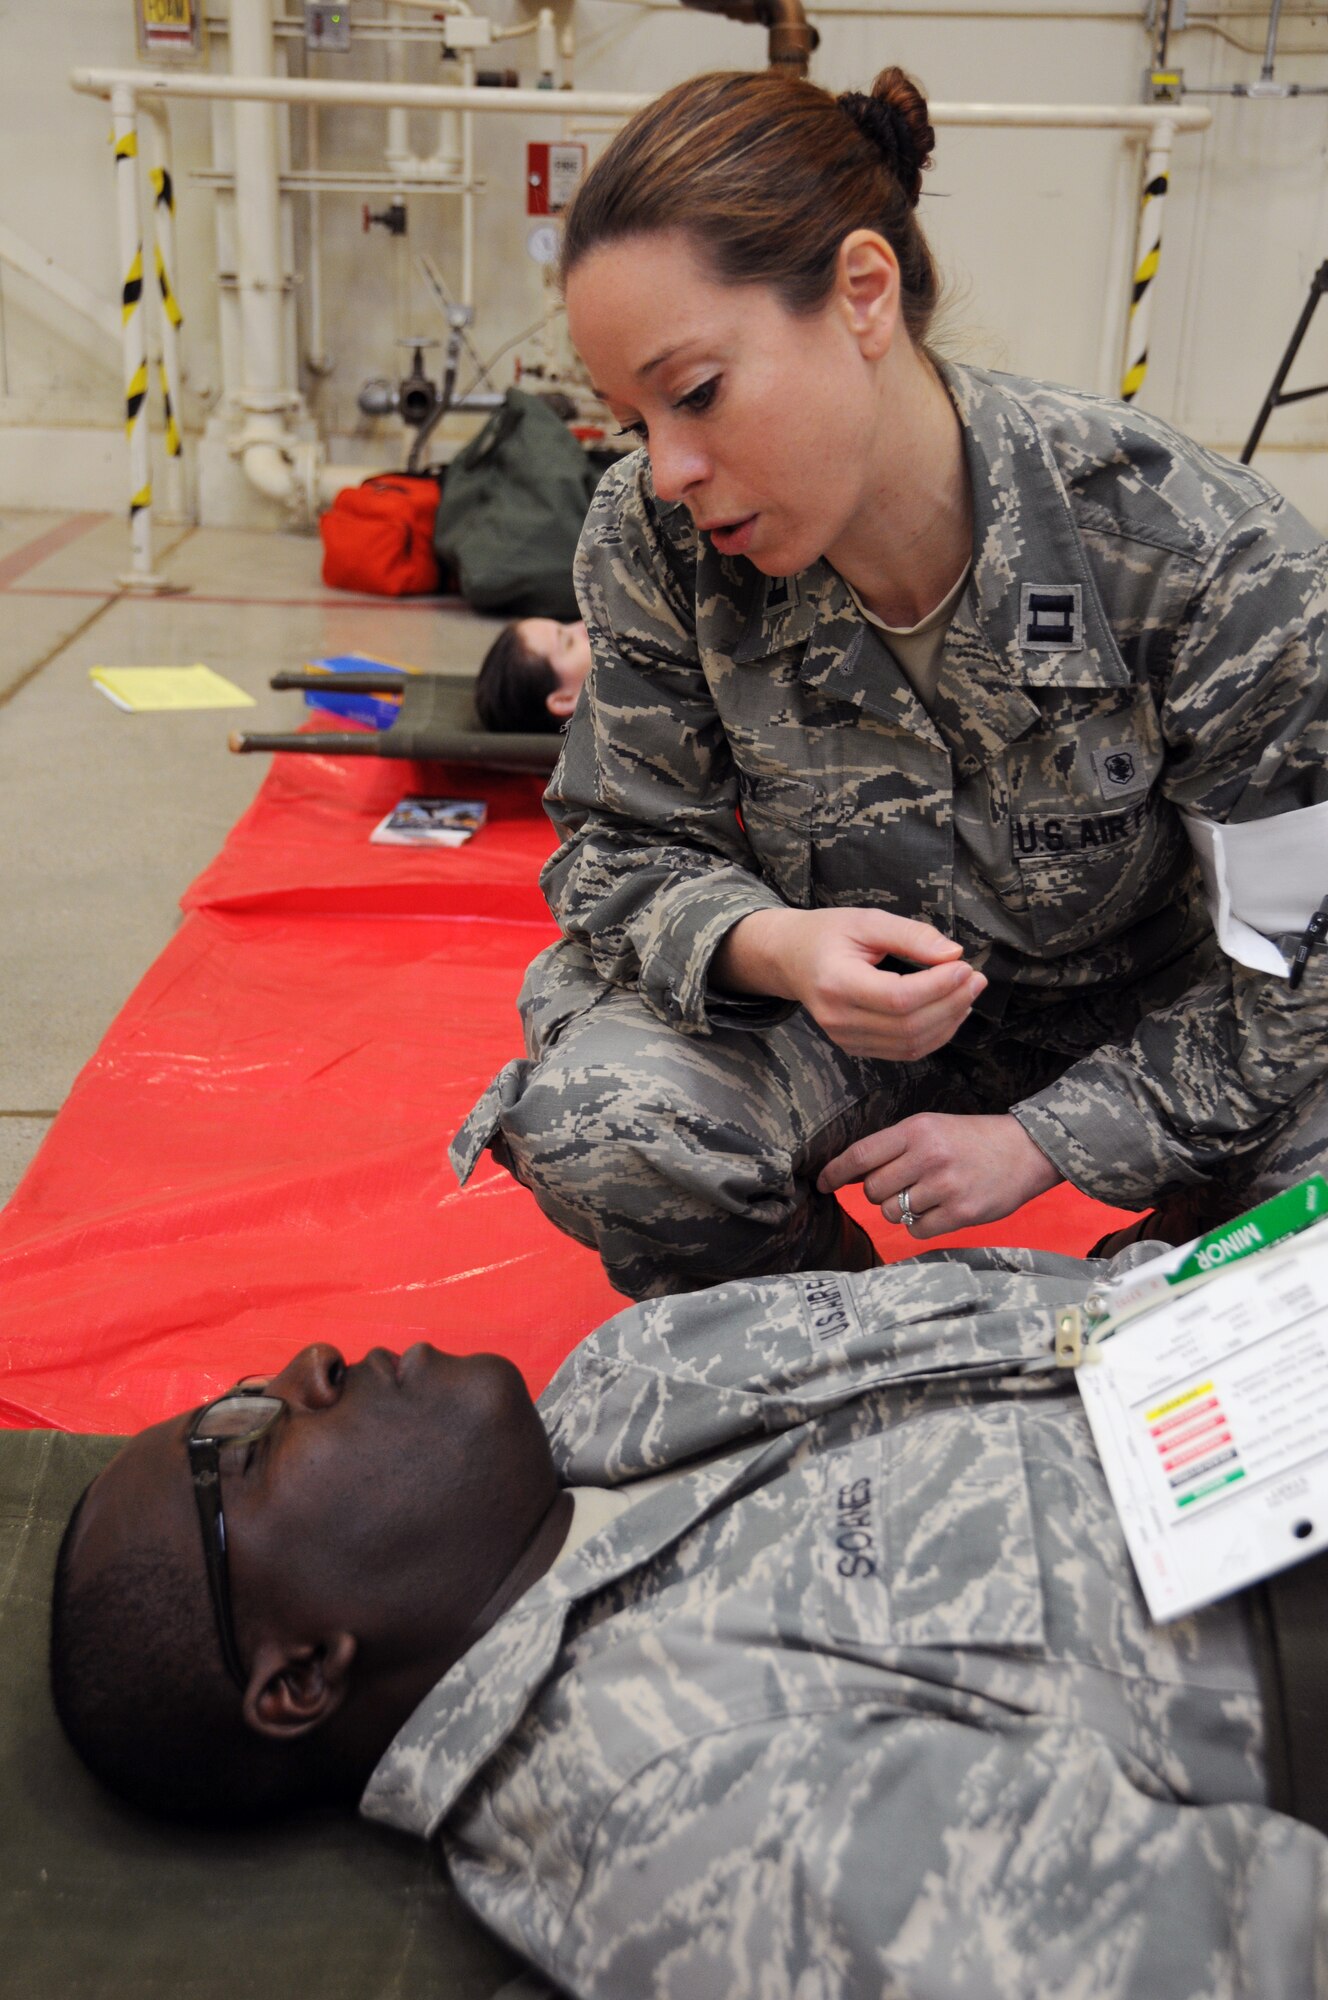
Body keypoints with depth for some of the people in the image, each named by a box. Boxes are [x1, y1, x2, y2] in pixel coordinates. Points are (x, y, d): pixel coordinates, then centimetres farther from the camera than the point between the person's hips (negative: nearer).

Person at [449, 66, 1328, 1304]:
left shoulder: (1199, 553, -25)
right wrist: (768, 947, -32)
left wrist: (1044, 1139, -20)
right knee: (589, 1120, -29)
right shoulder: (654, 541, -18)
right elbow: (622, 847, -8)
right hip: (848, 994, 1)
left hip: (1141, 1016, 0)